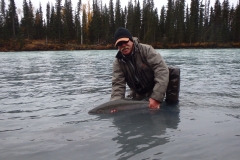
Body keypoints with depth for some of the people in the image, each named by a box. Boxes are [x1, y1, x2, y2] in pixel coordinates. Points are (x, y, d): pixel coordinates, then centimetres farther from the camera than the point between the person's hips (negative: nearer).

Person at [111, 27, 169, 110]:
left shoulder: (146, 50, -19)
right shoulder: (118, 62, -8)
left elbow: (162, 70, -27)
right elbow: (118, 84, -14)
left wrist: (156, 98, -35)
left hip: (154, 94, -4)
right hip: (137, 96, 4)